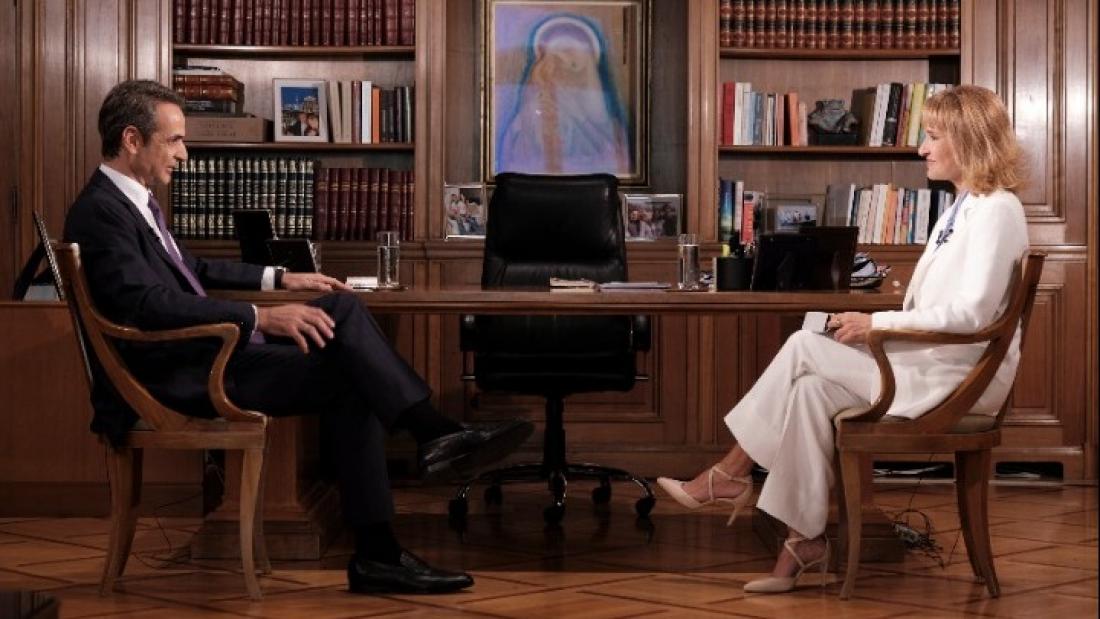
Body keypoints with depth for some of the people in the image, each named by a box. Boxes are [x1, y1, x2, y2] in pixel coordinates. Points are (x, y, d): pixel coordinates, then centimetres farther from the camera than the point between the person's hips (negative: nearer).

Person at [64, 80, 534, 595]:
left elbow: (194, 270, 29)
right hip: (176, 376, -10)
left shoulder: (133, 200, 15)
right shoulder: (100, 211, -16)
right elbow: (151, 304, -27)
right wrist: (262, 318, -30)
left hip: (202, 351, 10)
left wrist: (279, 280, 21)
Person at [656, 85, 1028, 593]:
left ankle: (730, 475, -2)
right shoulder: (963, 209, 17)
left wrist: (878, 323, -18)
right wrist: (875, 325, 2)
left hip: (959, 376, -8)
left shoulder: (997, 210, -12)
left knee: (803, 347, -16)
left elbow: (971, 313, -23)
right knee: (813, 390, -15)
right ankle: (805, 540, -15)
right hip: (931, 364, 8)